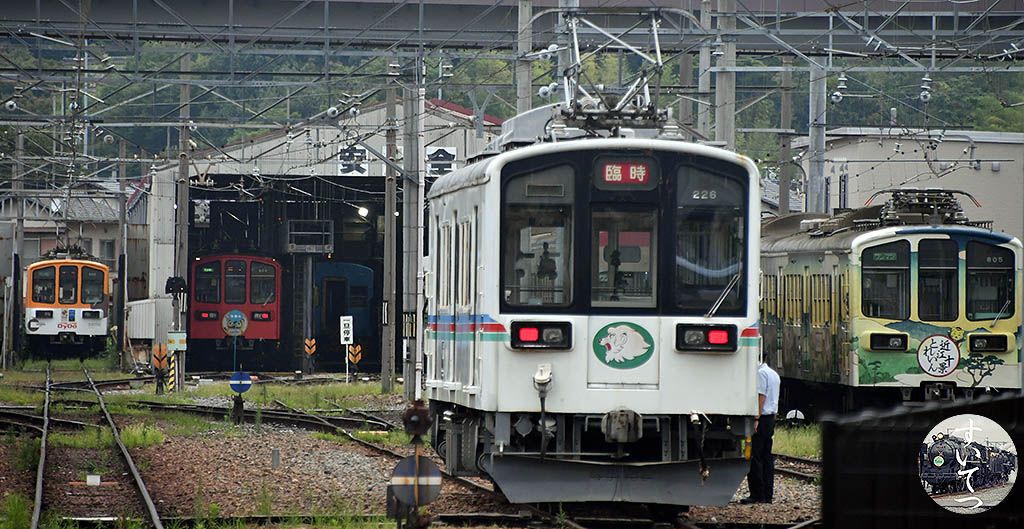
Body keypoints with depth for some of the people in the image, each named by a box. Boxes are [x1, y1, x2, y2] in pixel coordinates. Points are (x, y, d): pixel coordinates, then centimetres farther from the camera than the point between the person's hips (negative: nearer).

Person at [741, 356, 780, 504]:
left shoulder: (761, 373, -10)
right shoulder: (774, 374, 19)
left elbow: (761, 396, -17)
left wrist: (756, 419, -20)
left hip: (761, 419, -10)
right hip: (771, 418, 10)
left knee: (755, 458, -8)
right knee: (767, 457, 9)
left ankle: (757, 495, -10)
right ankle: (767, 495, 9)